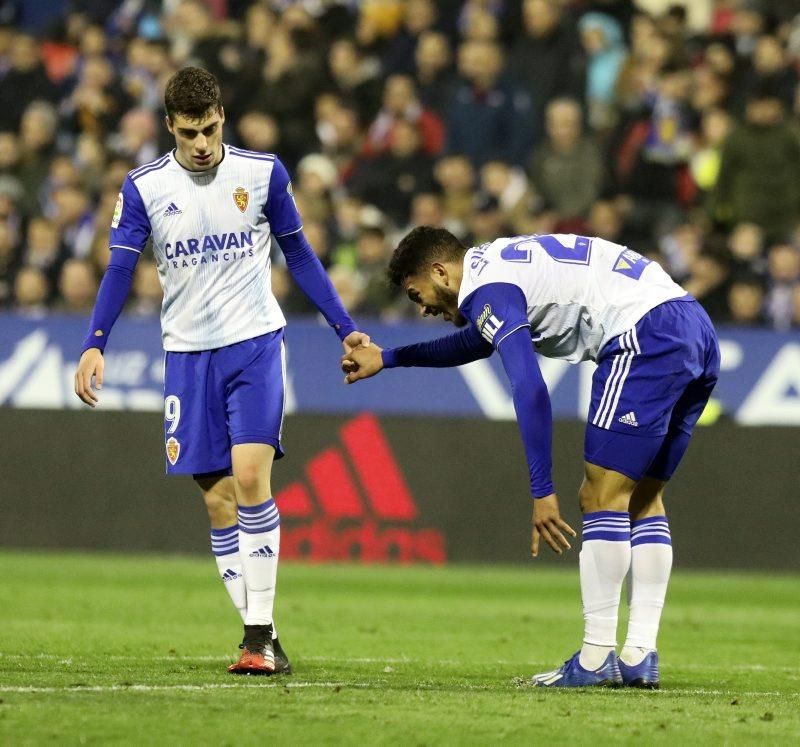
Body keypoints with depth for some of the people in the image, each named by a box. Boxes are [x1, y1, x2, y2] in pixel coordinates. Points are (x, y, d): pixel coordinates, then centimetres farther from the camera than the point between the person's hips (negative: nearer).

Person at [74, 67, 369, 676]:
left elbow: (298, 255, 10)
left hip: (256, 344, -2)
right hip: (188, 353, 2)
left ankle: (261, 630, -15)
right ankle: (260, 638, 5)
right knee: (217, 501, 0)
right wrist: (96, 344, -12)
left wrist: (346, 328, 7)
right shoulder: (145, 187, 1)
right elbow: (121, 268, 2)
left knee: (250, 477, -17)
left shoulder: (263, 172, 0)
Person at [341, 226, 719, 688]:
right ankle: (641, 656, 8)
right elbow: (479, 340, 47)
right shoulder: (504, 262, 27)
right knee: (644, 502, 13)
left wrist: (542, 492, -15)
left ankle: (597, 657, -7)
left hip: (647, 334, -10)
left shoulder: (485, 288, -3)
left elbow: (530, 390, -15)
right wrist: (388, 358, 53)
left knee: (603, 496, -6)